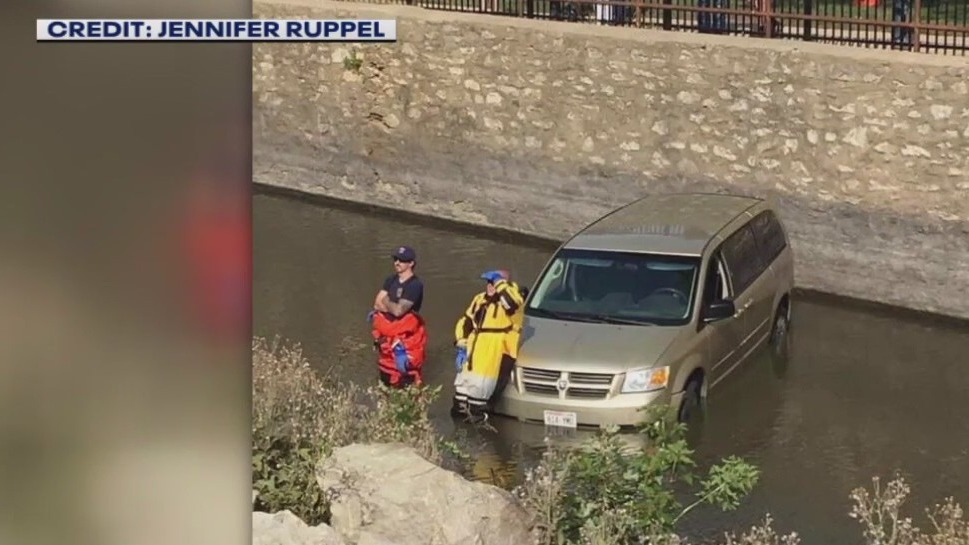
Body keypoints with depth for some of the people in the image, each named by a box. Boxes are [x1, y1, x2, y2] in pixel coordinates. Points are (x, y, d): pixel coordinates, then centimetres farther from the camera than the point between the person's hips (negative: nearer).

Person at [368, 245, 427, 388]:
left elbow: (398, 310, -21)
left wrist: (385, 302, -4)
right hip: (387, 333, 7)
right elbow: (377, 304, 2)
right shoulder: (391, 280, 8)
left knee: (403, 382, -6)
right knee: (386, 379, 16)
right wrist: (393, 306, -12)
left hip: (406, 336, -7)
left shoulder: (415, 285, -16)